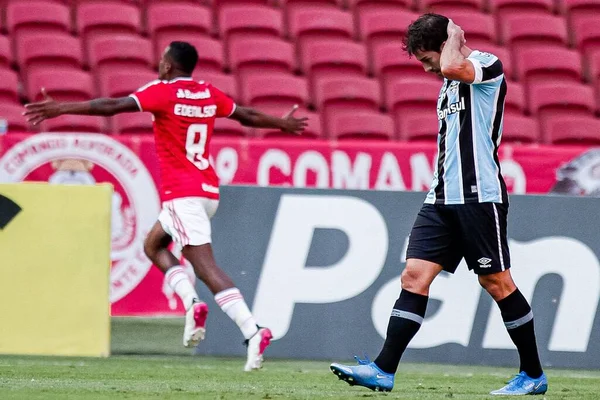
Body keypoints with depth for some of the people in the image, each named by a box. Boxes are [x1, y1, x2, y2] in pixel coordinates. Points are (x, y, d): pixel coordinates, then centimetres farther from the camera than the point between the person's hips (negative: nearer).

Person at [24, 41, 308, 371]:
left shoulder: (162, 92, -7)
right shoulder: (210, 95, 12)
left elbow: (112, 106, -16)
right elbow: (249, 116, 27)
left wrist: (61, 109, -16)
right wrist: (283, 124, 46)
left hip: (182, 193, -8)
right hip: (208, 191, 8)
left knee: (207, 268, -12)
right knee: (153, 244, 23)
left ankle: (252, 332, -24)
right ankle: (192, 303, 2)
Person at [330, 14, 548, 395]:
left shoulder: (488, 65, -8)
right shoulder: (450, 82, 19)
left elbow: (452, 67, -30)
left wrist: (455, 37, -10)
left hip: (479, 196, -8)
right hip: (443, 197, 8)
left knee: (496, 282, -2)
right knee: (414, 275, -3)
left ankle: (534, 375, 11)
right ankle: (383, 371, -8)